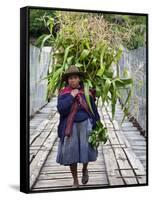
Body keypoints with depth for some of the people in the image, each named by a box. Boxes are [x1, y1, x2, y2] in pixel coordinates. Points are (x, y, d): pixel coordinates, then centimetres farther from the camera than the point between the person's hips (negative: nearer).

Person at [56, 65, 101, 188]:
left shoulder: (87, 93, 0)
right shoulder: (63, 94, -2)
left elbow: (94, 110, 5)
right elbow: (61, 109, -16)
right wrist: (71, 96, -17)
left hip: (85, 125, 0)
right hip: (70, 127, 0)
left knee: (86, 151, -6)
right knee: (72, 154, 1)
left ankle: (85, 169, 28)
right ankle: (75, 181, 17)